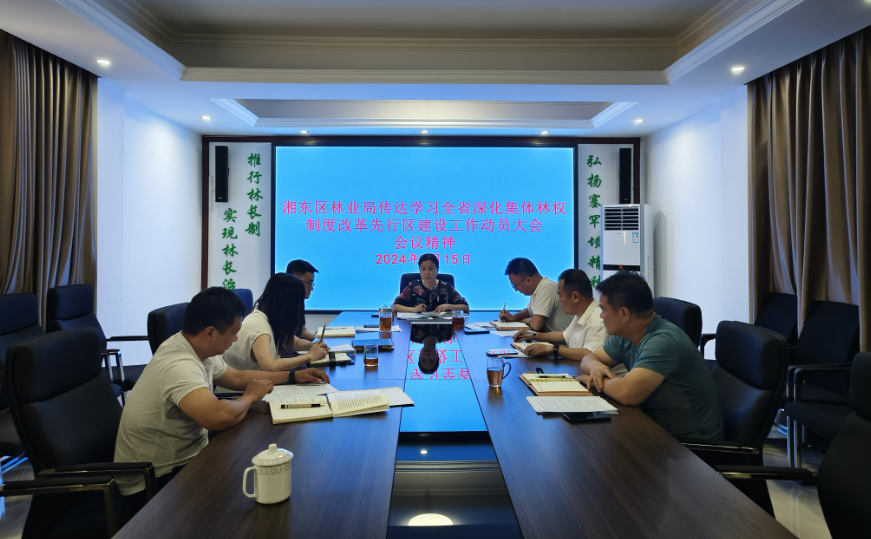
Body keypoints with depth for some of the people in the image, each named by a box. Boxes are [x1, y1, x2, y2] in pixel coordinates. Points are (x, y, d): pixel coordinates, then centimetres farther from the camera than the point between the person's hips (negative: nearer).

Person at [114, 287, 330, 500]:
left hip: (184, 457, 9)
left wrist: (294, 376, 12)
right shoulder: (179, 366, -30)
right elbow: (220, 417, -45)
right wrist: (250, 397, -22)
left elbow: (236, 377, 16)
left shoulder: (195, 348, -1)